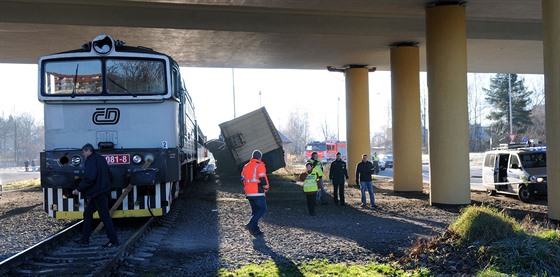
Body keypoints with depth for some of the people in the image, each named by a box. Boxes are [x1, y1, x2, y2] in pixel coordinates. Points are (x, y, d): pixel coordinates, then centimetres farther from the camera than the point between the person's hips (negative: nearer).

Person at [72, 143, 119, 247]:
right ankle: (85, 239, 21)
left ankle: (114, 241, -4)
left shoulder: (91, 160, -13)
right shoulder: (101, 159, 17)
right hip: (104, 191, 10)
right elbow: (108, 176, 23)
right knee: (87, 213, 17)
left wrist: (79, 189, -18)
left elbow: (89, 178, -25)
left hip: (98, 194, -10)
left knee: (105, 216, -7)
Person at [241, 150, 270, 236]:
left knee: (255, 210, 14)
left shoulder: (246, 166, 15)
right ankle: (251, 224, -16)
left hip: (248, 193, 7)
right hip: (258, 193, -7)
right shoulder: (260, 166, -7)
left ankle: (255, 230, 10)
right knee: (262, 208, -2)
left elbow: (243, 179, 17)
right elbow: (263, 179, -14)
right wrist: (266, 188, 2)